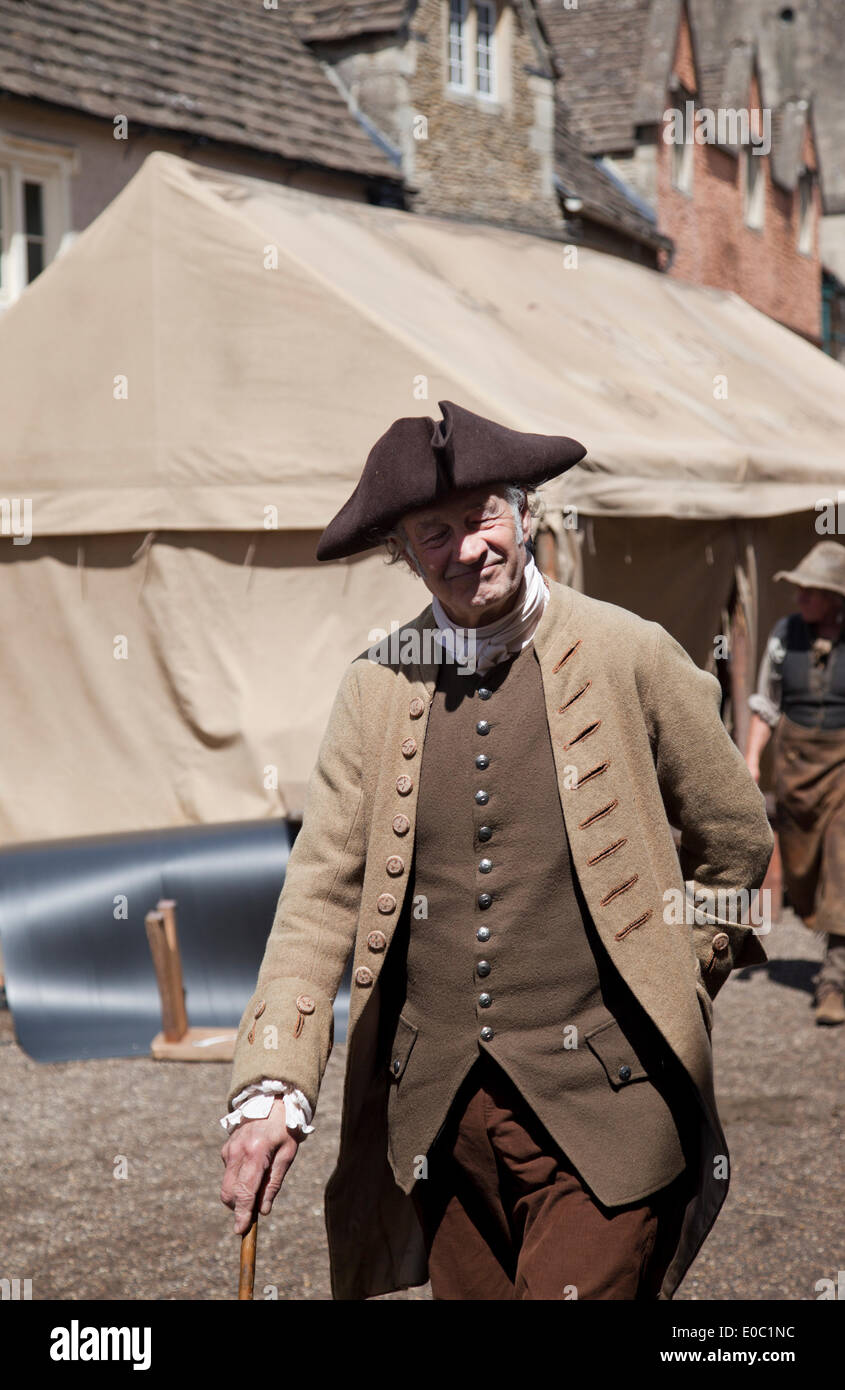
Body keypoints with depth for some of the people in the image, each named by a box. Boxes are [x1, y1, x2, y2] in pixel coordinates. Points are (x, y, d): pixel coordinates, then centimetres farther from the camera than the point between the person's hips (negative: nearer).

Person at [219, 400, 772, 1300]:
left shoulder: (632, 658, -4)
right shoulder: (375, 688, 3)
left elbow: (736, 843, 8)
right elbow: (320, 895, -1)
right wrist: (270, 1090, -11)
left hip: (598, 1100, -3)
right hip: (434, 1105, 3)